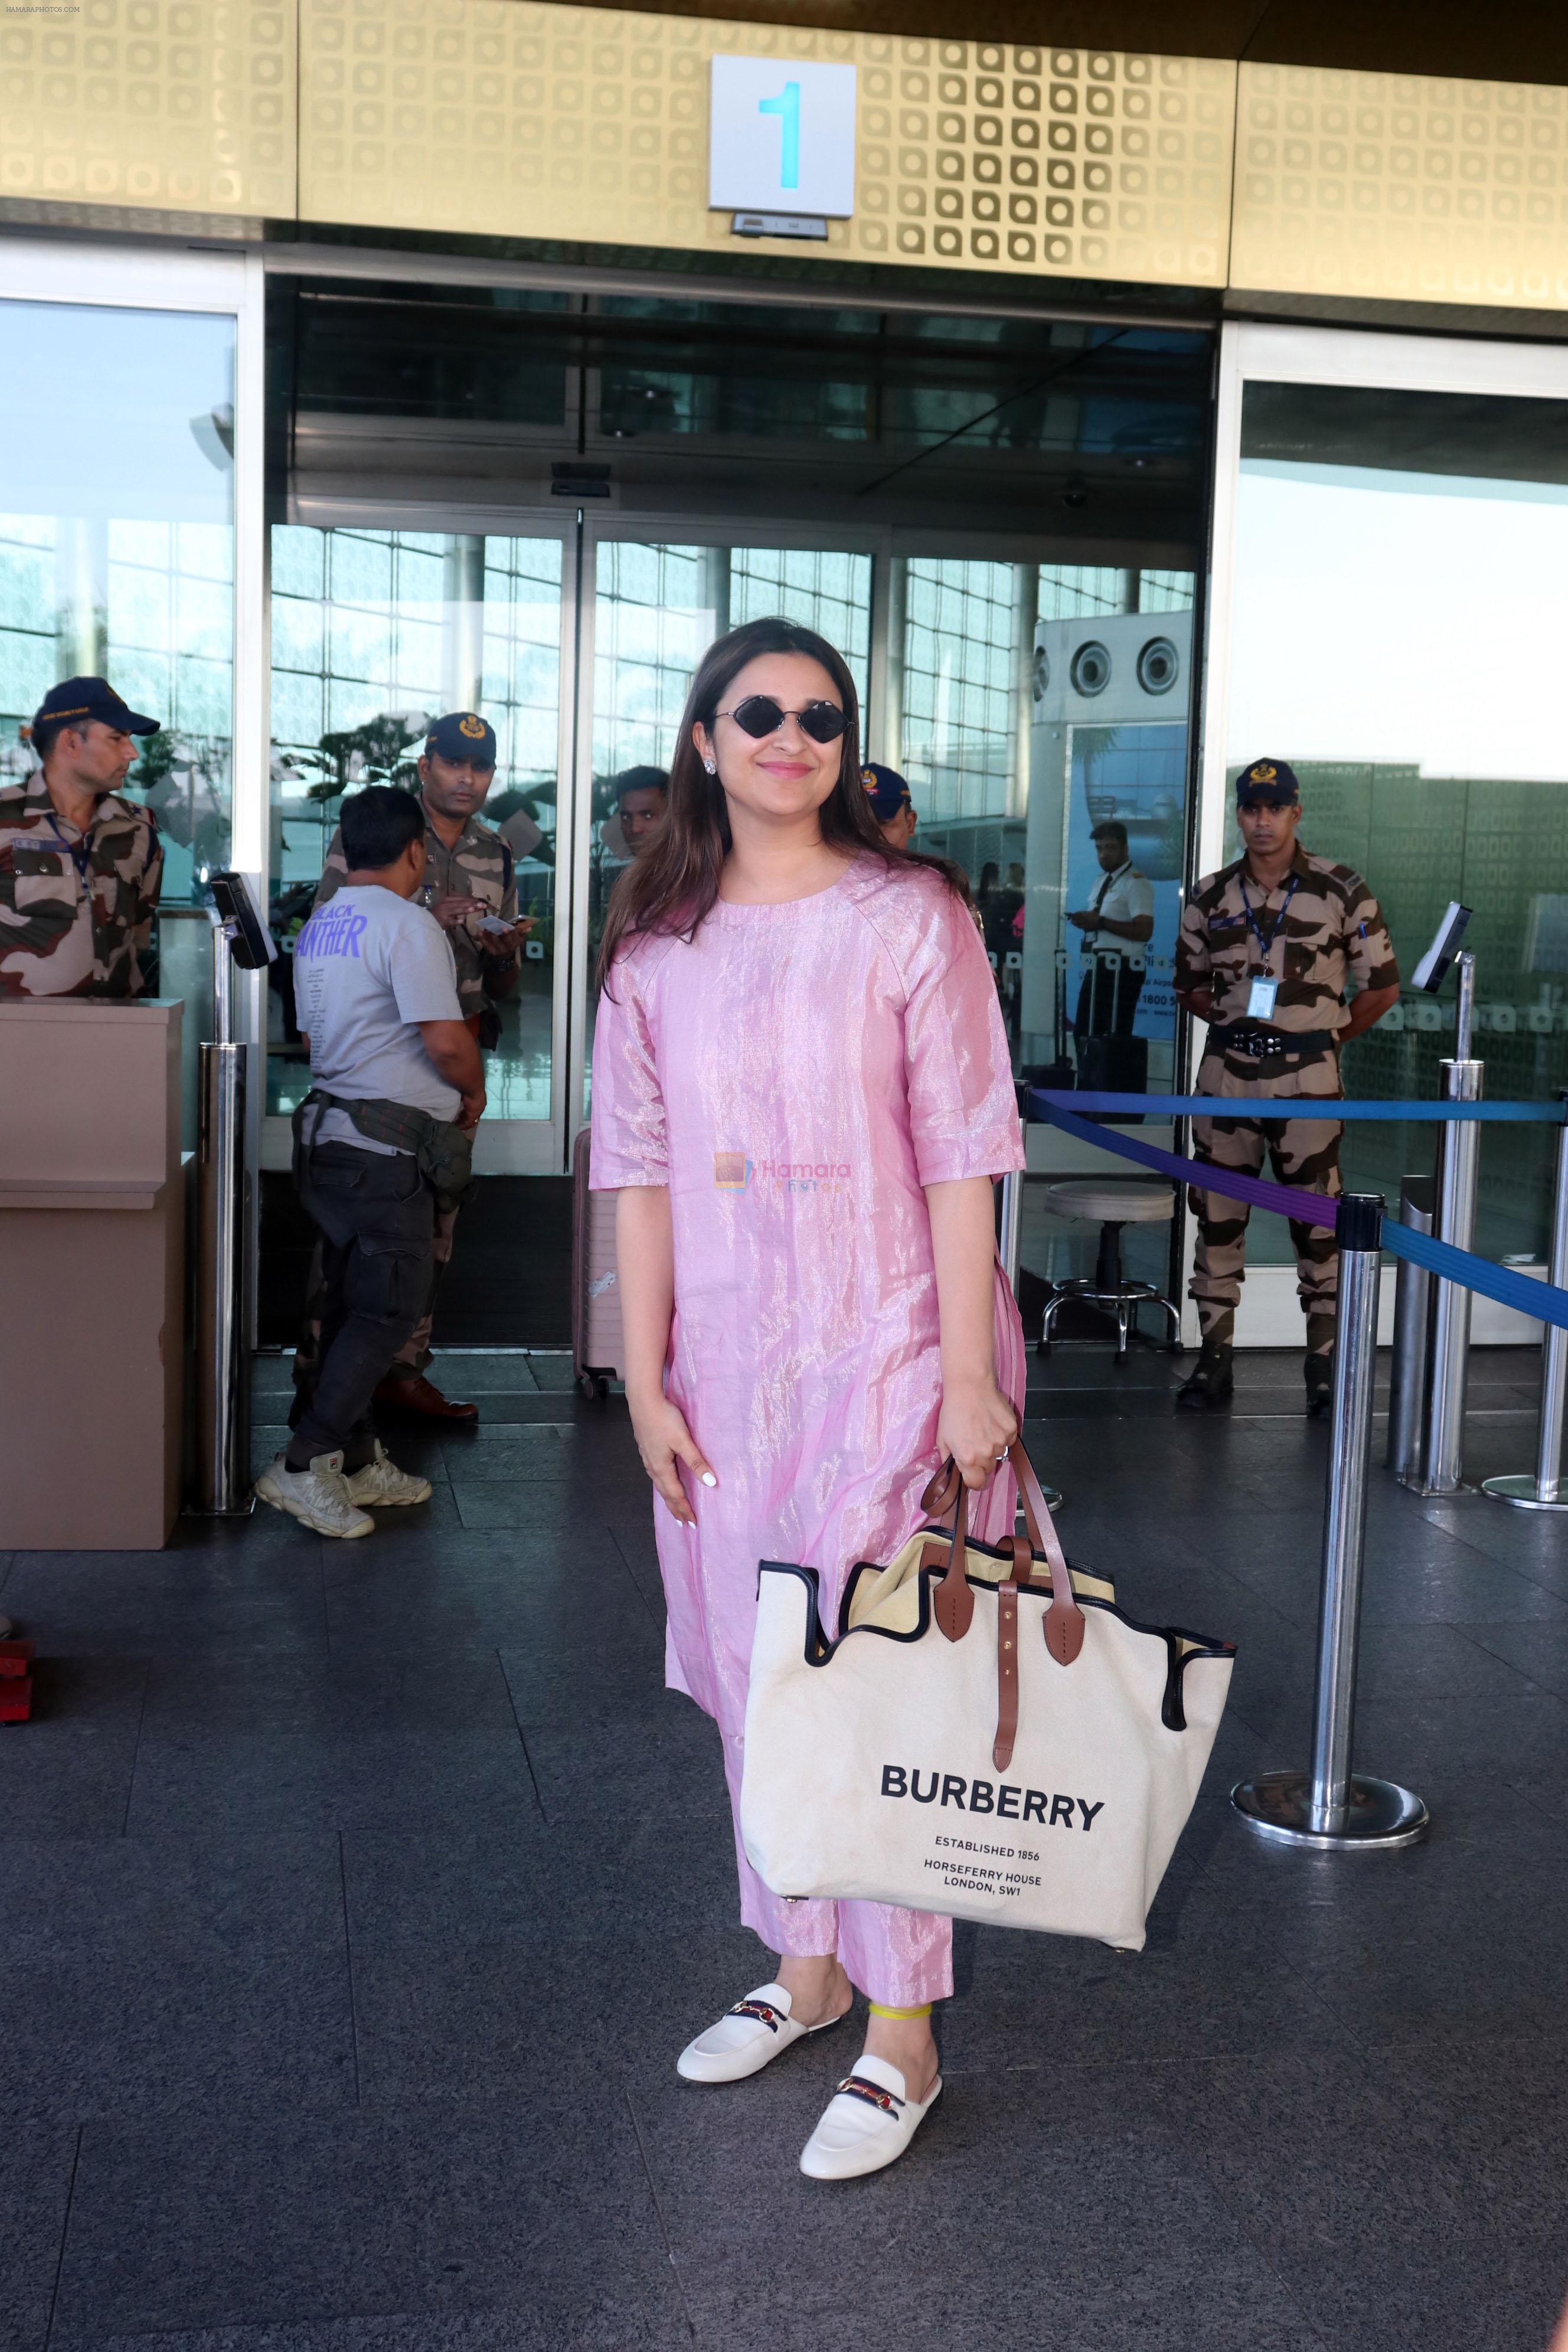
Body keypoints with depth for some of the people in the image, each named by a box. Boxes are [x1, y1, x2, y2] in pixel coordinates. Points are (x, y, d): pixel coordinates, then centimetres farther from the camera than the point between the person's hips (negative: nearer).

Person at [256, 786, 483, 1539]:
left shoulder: (317, 927, 14)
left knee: (352, 1303, 14)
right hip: (388, 1147, -9)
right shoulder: (407, 925, -14)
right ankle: (303, 1466, -7)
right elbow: (445, 1038, -22)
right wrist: (474, 1093, -2)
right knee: (390, 1309, -4)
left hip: (329, 1131, 9)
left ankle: (356, 1462, 23)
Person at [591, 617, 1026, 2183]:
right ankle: (805, 1965, 32)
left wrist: (968, 1371, -11)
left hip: (886, 1349, -4)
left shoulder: (910, 916, -5)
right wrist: (645, 1376, 2)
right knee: (752, 1672, 13)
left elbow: (960, 1156, -7)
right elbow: (640, 1168, 6)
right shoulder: (656, 944, 6)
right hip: (725, 1356, 4)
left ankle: (901, 2033, 13)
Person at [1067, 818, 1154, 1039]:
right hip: (1098, 969, 9)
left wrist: (1101, 922, -21)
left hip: (1121, 971, -9)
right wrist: (1087, 921, 7)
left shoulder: (1136, 882, -10)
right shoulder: (1103, 880, 19)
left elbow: (1143, 931, -20)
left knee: (1116, 1037, -7)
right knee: (1085, 1035, 12)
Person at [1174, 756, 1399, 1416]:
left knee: (1316, 1219, -1)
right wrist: (1232, 1016, 6)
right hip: (1227, 1070, 3)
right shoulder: (1210, 896, 7)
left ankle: (1325, 1362, 9)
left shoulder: (1341, 891, -1)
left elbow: (1382, 984, 5)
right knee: (1218, 1214, 5)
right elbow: (1189, 984, 18)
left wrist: (1331, 1036, 4)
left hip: (1307, 1075, -3)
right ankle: (1214, 1358, 14)